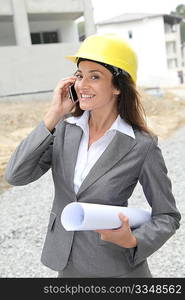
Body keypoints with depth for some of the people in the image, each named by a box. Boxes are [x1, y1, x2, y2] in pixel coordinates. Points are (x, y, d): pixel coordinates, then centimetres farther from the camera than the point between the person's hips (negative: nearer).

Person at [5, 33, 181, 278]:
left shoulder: (143, 146, -16)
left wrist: (133, 241, -25)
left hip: (117, 268, -3)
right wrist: (53, 115, -19)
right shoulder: (64, 127, -7)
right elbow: (15, 176, -15)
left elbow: (167, 216, -7)